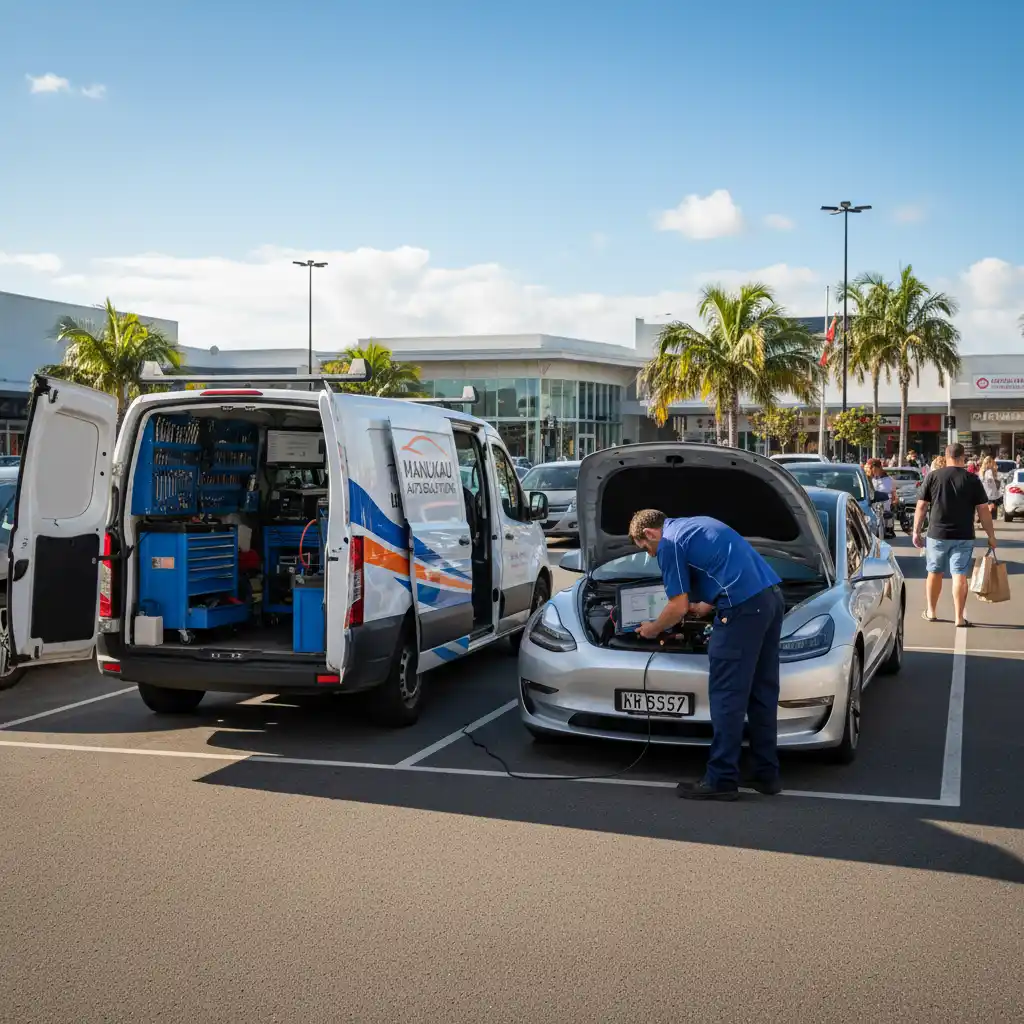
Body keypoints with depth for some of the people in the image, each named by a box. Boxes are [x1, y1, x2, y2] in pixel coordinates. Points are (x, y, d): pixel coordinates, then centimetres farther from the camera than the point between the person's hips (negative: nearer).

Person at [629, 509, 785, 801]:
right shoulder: (696, 525, 27)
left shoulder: (669, 544, 0)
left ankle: (721, 780, 1)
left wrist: (653, 629, 17)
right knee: (762, 693, 14)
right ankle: (767, 775, 20)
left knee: (726, 696, -2)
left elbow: (678, 607, -2)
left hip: (743, 607, -9)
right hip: (772, 596, 9)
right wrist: (705, 607, 44)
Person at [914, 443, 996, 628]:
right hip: (963, 537, -1)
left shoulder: (933, 476, -2)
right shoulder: (972, 480, -4)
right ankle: (959, 617, 1)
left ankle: (930, 611, 25)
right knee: (959, 575, 1)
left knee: (934, 572, 15)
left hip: (937, 535, 1)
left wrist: (916, 531, 6)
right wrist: (991, 536, 4)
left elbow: (921, 507, -2)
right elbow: (983, 511, -4)